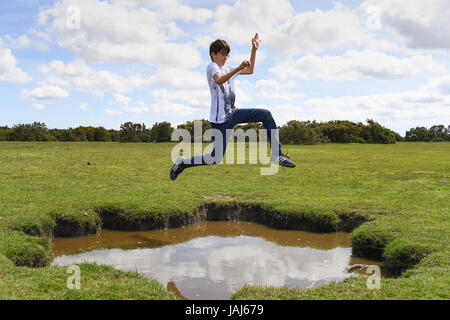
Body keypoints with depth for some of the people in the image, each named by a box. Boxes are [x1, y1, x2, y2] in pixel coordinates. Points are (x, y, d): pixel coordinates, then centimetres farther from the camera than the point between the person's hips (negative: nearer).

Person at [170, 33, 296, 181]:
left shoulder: (227, 68, 17)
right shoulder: (212, 67, -9)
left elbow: (250, 71, 25)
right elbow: (219, 80, -33)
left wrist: (254, 49, 18)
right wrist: (238, 68, -43)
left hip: (233, 113, 8)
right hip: (220, 120, -8)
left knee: (266, 115, -4)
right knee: (216, 159, -8)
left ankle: (277, 155, -5)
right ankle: (182, 163, 13)